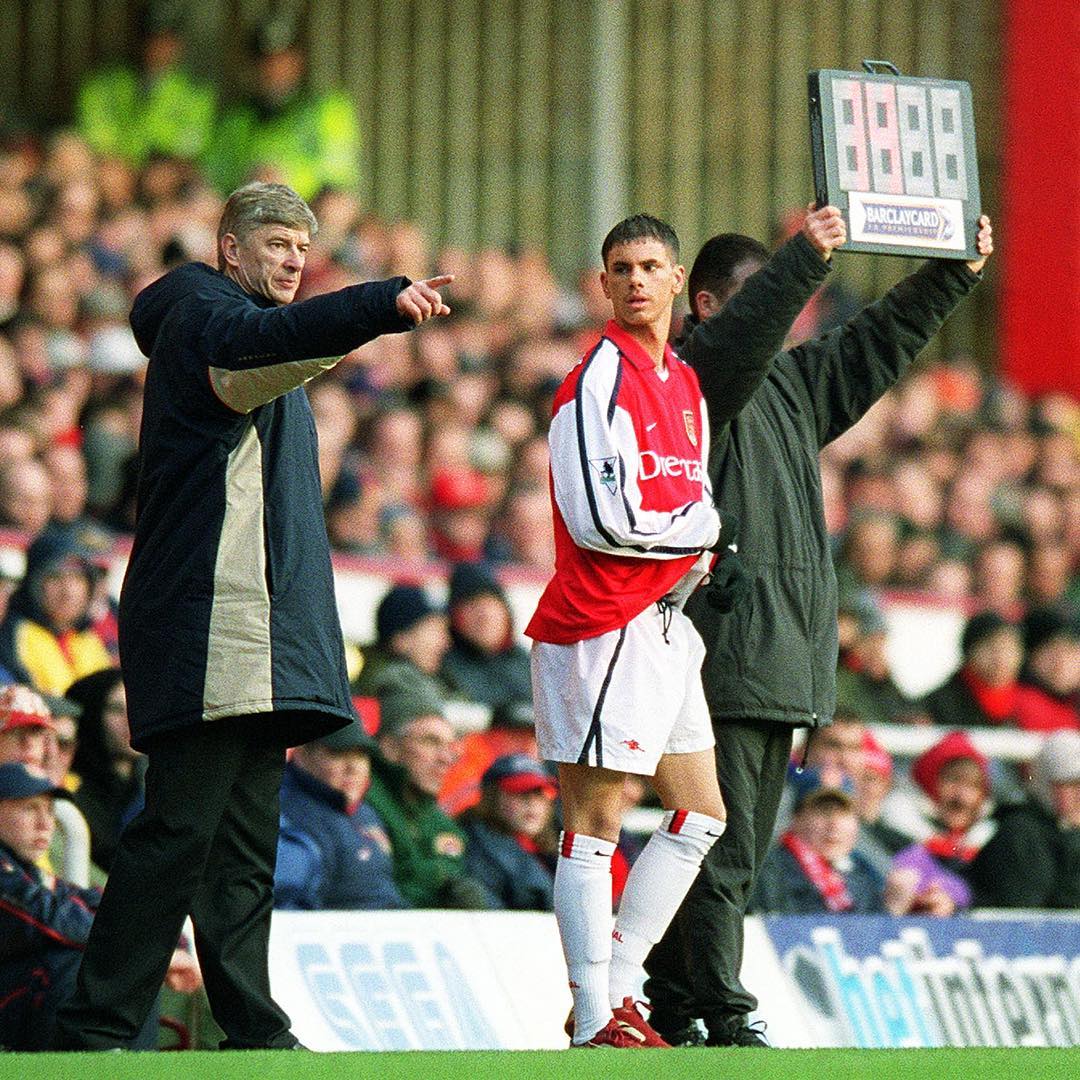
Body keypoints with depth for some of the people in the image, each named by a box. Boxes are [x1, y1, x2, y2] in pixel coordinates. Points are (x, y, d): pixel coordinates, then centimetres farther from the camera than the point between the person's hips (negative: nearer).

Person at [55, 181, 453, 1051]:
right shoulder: (202, 316, -6)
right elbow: (267, 340, -29)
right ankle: (96, 1028, -13)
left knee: (247, 837, 9)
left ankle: (253, 1028, 10)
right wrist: (386, 305, -41)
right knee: (179, 830, -13)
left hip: (258, 634, 10)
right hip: (210, 620, -10)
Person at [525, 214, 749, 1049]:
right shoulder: (599, 381, -11)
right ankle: (596, 1019, -5)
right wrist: (707, 529, -9)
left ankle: (616, 988, 16)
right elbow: (601, 517, -20)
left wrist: (717, 557, 6)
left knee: (702, 815, 12)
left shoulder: (685, 382, 17)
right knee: (594, 822, -6)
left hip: (663, 626, 10)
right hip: (601, 626, -10)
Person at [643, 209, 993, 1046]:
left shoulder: (792, 380, 19)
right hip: (722, 655, -9)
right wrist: (805, 260, -37)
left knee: (743, 848, 11)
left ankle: (672, 1006, 17)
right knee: (720, 845, -10)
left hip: (783, 657, 9)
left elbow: (879, 342, 28)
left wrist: (956, 273, 22)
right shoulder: (695, 372, -6)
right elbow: (742, 335, -26)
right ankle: (725, 1023, -12)